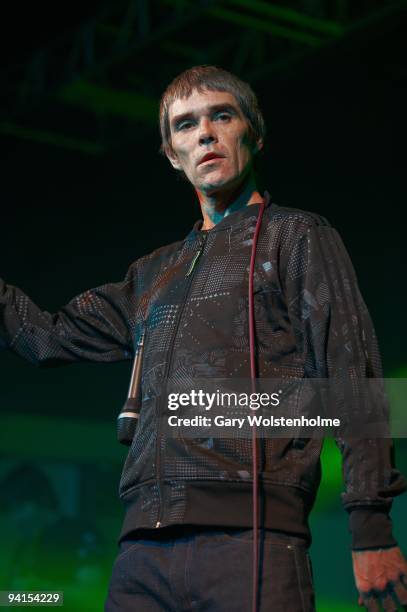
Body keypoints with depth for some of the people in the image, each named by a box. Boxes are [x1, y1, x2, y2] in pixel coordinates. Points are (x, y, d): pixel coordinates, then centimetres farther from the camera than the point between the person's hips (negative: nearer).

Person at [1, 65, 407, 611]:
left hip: (250, 532, -5)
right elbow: (51, 336, 32)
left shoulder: (298, 236, 9)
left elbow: (352, 380, 0)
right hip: (144, 550, 5)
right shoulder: (154, 274, 26)